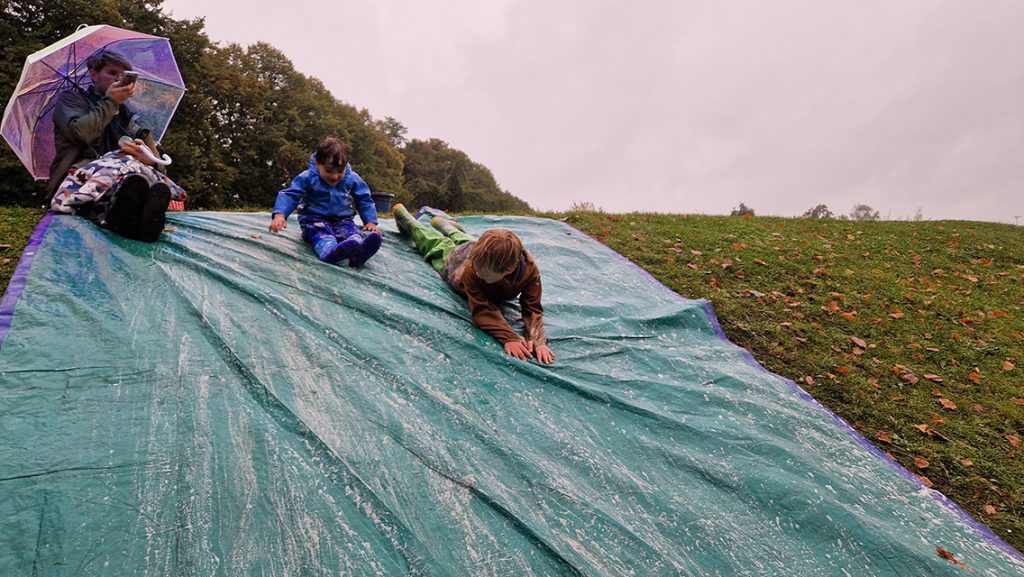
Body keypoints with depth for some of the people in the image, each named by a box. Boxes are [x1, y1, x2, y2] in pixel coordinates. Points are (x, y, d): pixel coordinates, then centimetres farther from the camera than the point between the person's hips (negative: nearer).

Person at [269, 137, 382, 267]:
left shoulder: (353, 180, 1)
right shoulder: (307, 178, -6)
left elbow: (365, 200, 10)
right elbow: (290, 195, -8)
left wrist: (371, 221, -5)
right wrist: (279, 215, -27)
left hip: (342, 220, 1)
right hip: (315, 219, -1)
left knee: (352, 231, -33)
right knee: (322, 235, -36)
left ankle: (357, 253, -69)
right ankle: (330, 251, -72)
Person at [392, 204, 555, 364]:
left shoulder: (530, 270, -48)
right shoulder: (472, 270, -53)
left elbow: (532, 309, -42)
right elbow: (483, 309, -52)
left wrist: (537, 340, -59)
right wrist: (508, 337, -66)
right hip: (454, 259, -2)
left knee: (459, 239, 36)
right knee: (433, 242, 28)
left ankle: (440, 222, 66)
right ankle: (401, 212, 56)